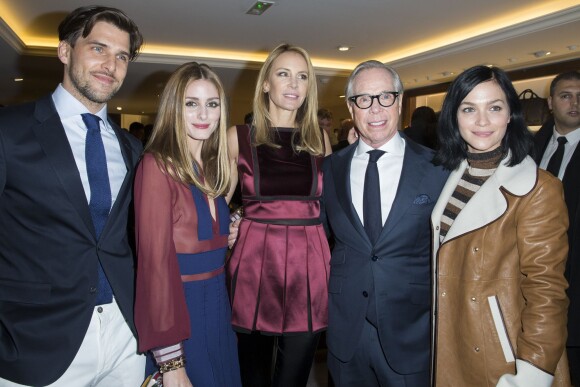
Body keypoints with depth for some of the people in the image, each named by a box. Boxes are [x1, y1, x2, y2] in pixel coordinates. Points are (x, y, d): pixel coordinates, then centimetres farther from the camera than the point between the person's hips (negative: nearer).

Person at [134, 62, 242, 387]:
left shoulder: (212, 167, 6)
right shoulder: (158, 165, -15)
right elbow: (155, 258, -19)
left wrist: (230, 235, -1)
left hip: (218, 304, 7)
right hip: (179, 309, -7)